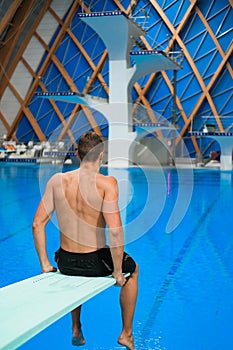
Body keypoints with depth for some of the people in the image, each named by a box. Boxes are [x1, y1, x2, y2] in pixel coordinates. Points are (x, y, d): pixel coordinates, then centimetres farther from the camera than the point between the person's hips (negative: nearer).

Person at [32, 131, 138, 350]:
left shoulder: (56, 181, -6)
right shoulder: (107, 183, -18)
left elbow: (37, 224, -4)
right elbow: (115, 230, -24)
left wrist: (45, 264, 6)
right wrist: (118, 272, -12)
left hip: (64, 262, 4)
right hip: (95, 263, -4)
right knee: (132, 269, 30)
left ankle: (76, 330, 50)